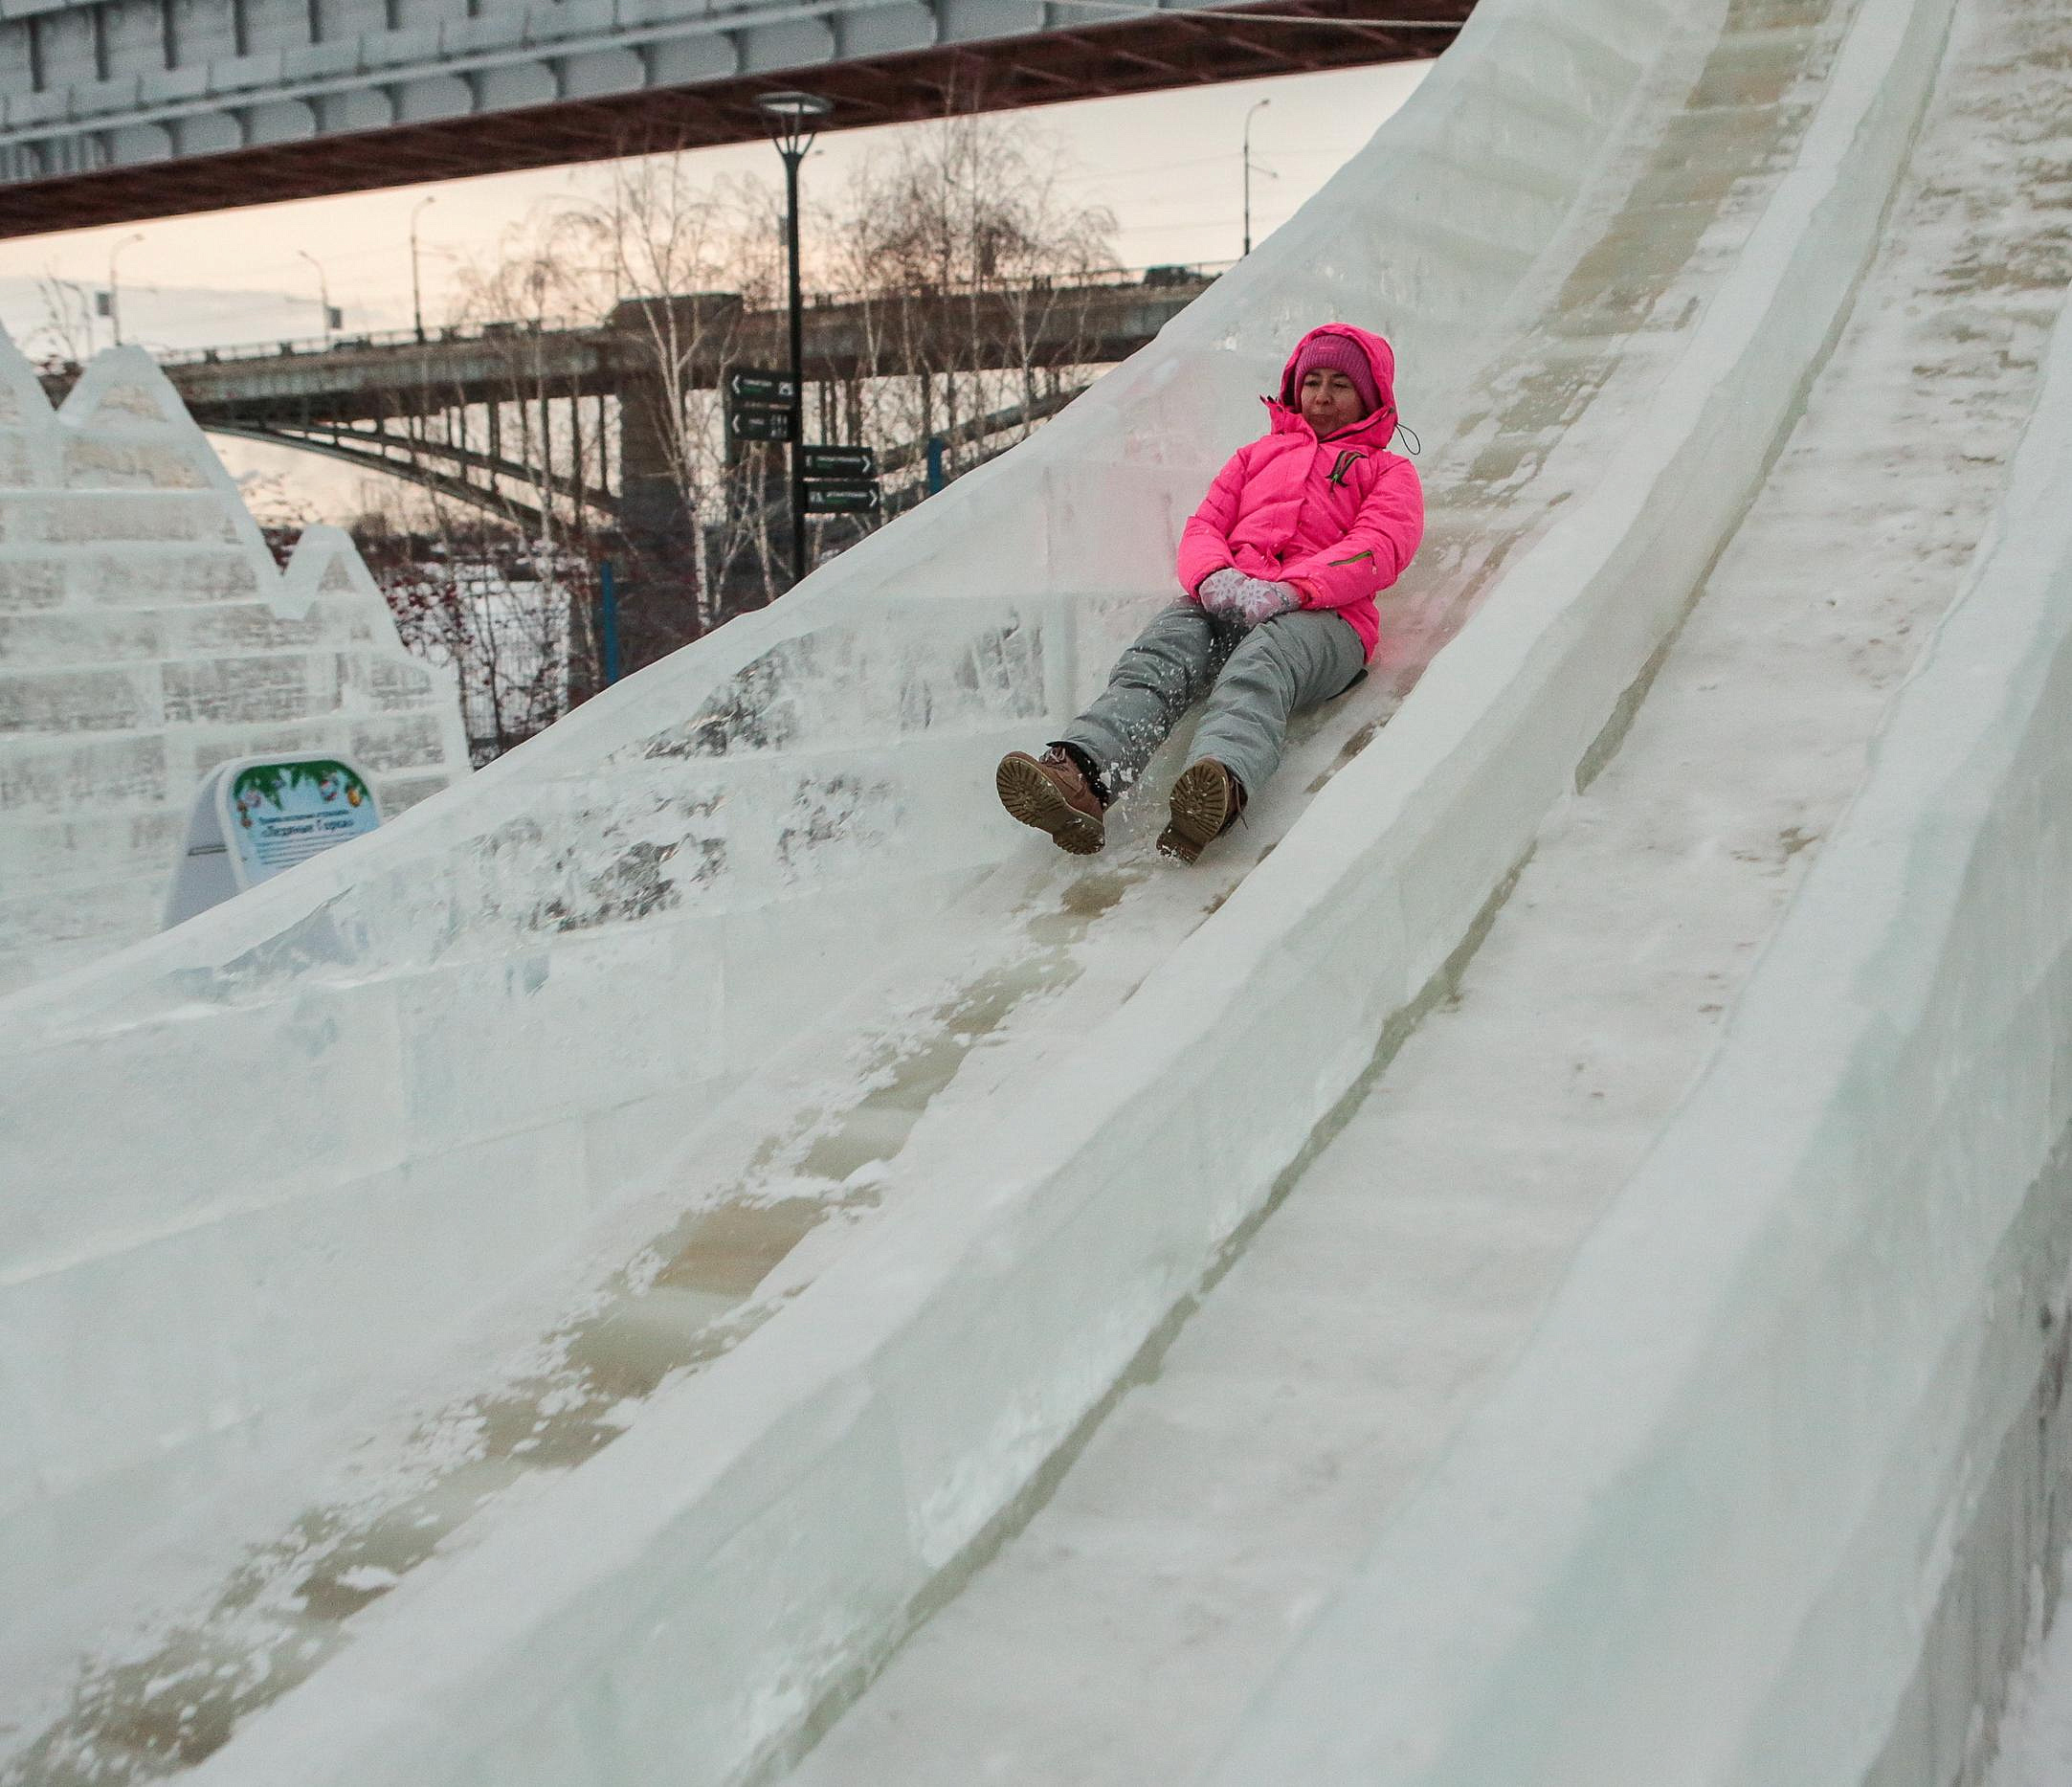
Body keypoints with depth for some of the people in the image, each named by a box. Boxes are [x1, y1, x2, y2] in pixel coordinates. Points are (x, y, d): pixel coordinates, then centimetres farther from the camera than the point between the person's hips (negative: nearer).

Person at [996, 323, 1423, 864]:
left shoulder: (1390, 470, 25)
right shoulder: (1258, 454, 37)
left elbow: (1379, 548, 4)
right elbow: (1203, 526, 23)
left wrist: (1288, 589, -16)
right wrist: (1214, 577, -5)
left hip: (1320, 616, -3)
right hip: (1224, 602, 3)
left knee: (1260, 664, -40)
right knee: (1157, 657, -33)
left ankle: (1221, 786, -71)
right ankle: (1080, 779, -60)